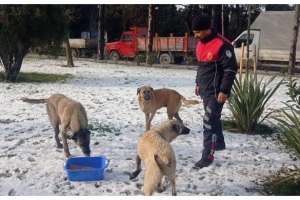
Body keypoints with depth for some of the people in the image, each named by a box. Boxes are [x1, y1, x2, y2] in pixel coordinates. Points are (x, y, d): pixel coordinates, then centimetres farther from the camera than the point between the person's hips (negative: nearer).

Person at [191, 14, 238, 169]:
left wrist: (224, 91, -20)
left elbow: (231, 69, -18)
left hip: (216, 92, -8)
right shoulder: (200, 44, 9)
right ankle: (219, 143, 39)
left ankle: (207, 156, 1)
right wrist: (198, 84, 21)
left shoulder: (222, 45, -19)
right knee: (213, 119, 20)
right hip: (205, 90, 8)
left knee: (209, 123, -7)